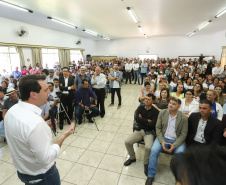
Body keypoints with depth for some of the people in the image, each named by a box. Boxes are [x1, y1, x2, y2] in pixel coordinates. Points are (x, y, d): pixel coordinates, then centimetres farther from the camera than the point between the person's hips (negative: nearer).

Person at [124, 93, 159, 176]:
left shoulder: (155, 111, -7)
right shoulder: (141, 107, 2)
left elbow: (152, 124, -17)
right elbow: (136, 118, -12)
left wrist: (142, 120, -9)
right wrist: (147, 120, -12)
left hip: (149, 132, -3)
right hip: (139, 130, 4)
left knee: (148, 147, -29)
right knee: (127, 142, -14)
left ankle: (146, 163, 4)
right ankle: (132, 158, 16)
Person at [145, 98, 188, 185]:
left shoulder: (184, 118, -5)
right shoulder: (162, 113, 0)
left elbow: (183, 134, -4)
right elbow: (158, 128, 0)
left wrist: (174, 145, -16)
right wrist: (162, 141, -12)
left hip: (176, 140, 0)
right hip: (163, 138, 1)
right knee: (154, 150, -23)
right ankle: (150, 176, -5)